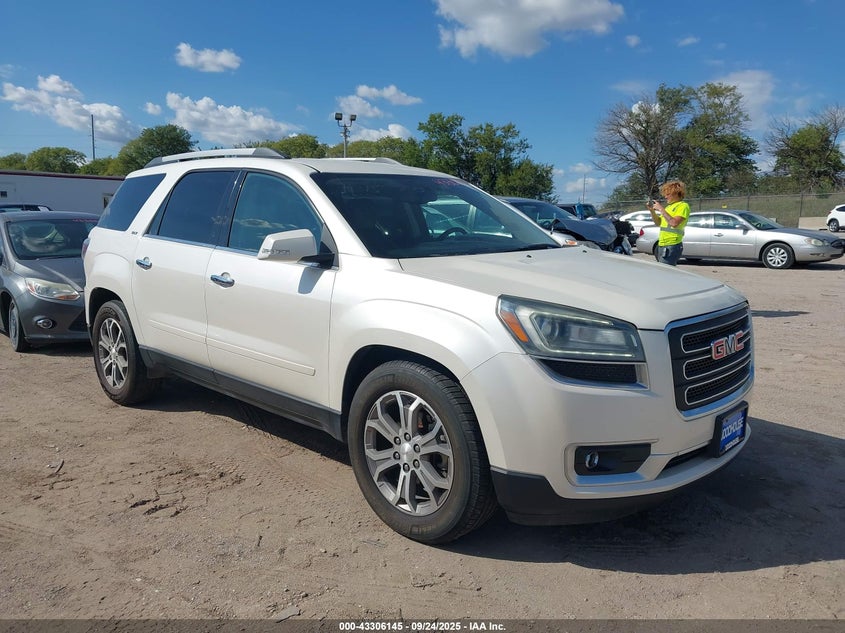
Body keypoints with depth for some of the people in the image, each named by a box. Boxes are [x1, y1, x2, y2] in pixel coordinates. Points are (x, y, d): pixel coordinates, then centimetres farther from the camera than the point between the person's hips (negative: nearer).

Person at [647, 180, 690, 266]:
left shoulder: (683, 206, -8)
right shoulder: (669, 206, 19)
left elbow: (674, 223, -22)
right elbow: (658, 223, 23)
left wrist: (661, 209, -17)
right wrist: (652, 211, 7)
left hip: (671, 246, -9)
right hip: (662, 245, 9)